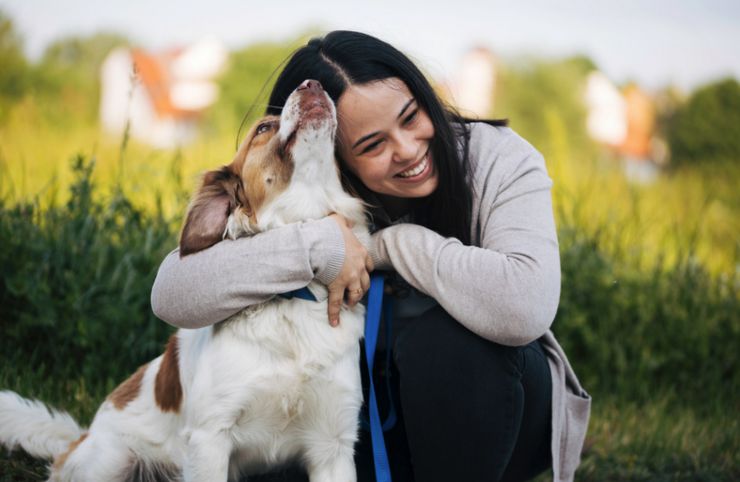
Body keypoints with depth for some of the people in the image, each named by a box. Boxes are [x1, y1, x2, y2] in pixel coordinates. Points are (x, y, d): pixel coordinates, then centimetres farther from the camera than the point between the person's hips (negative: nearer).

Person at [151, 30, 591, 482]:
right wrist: (316, 243, -35)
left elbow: (526, 307, -40)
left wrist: (393, 243, -28)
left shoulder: (498, 158, -21)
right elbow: (172, 295, -26)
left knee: (443, 335, -34)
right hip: (384, 427, 3)